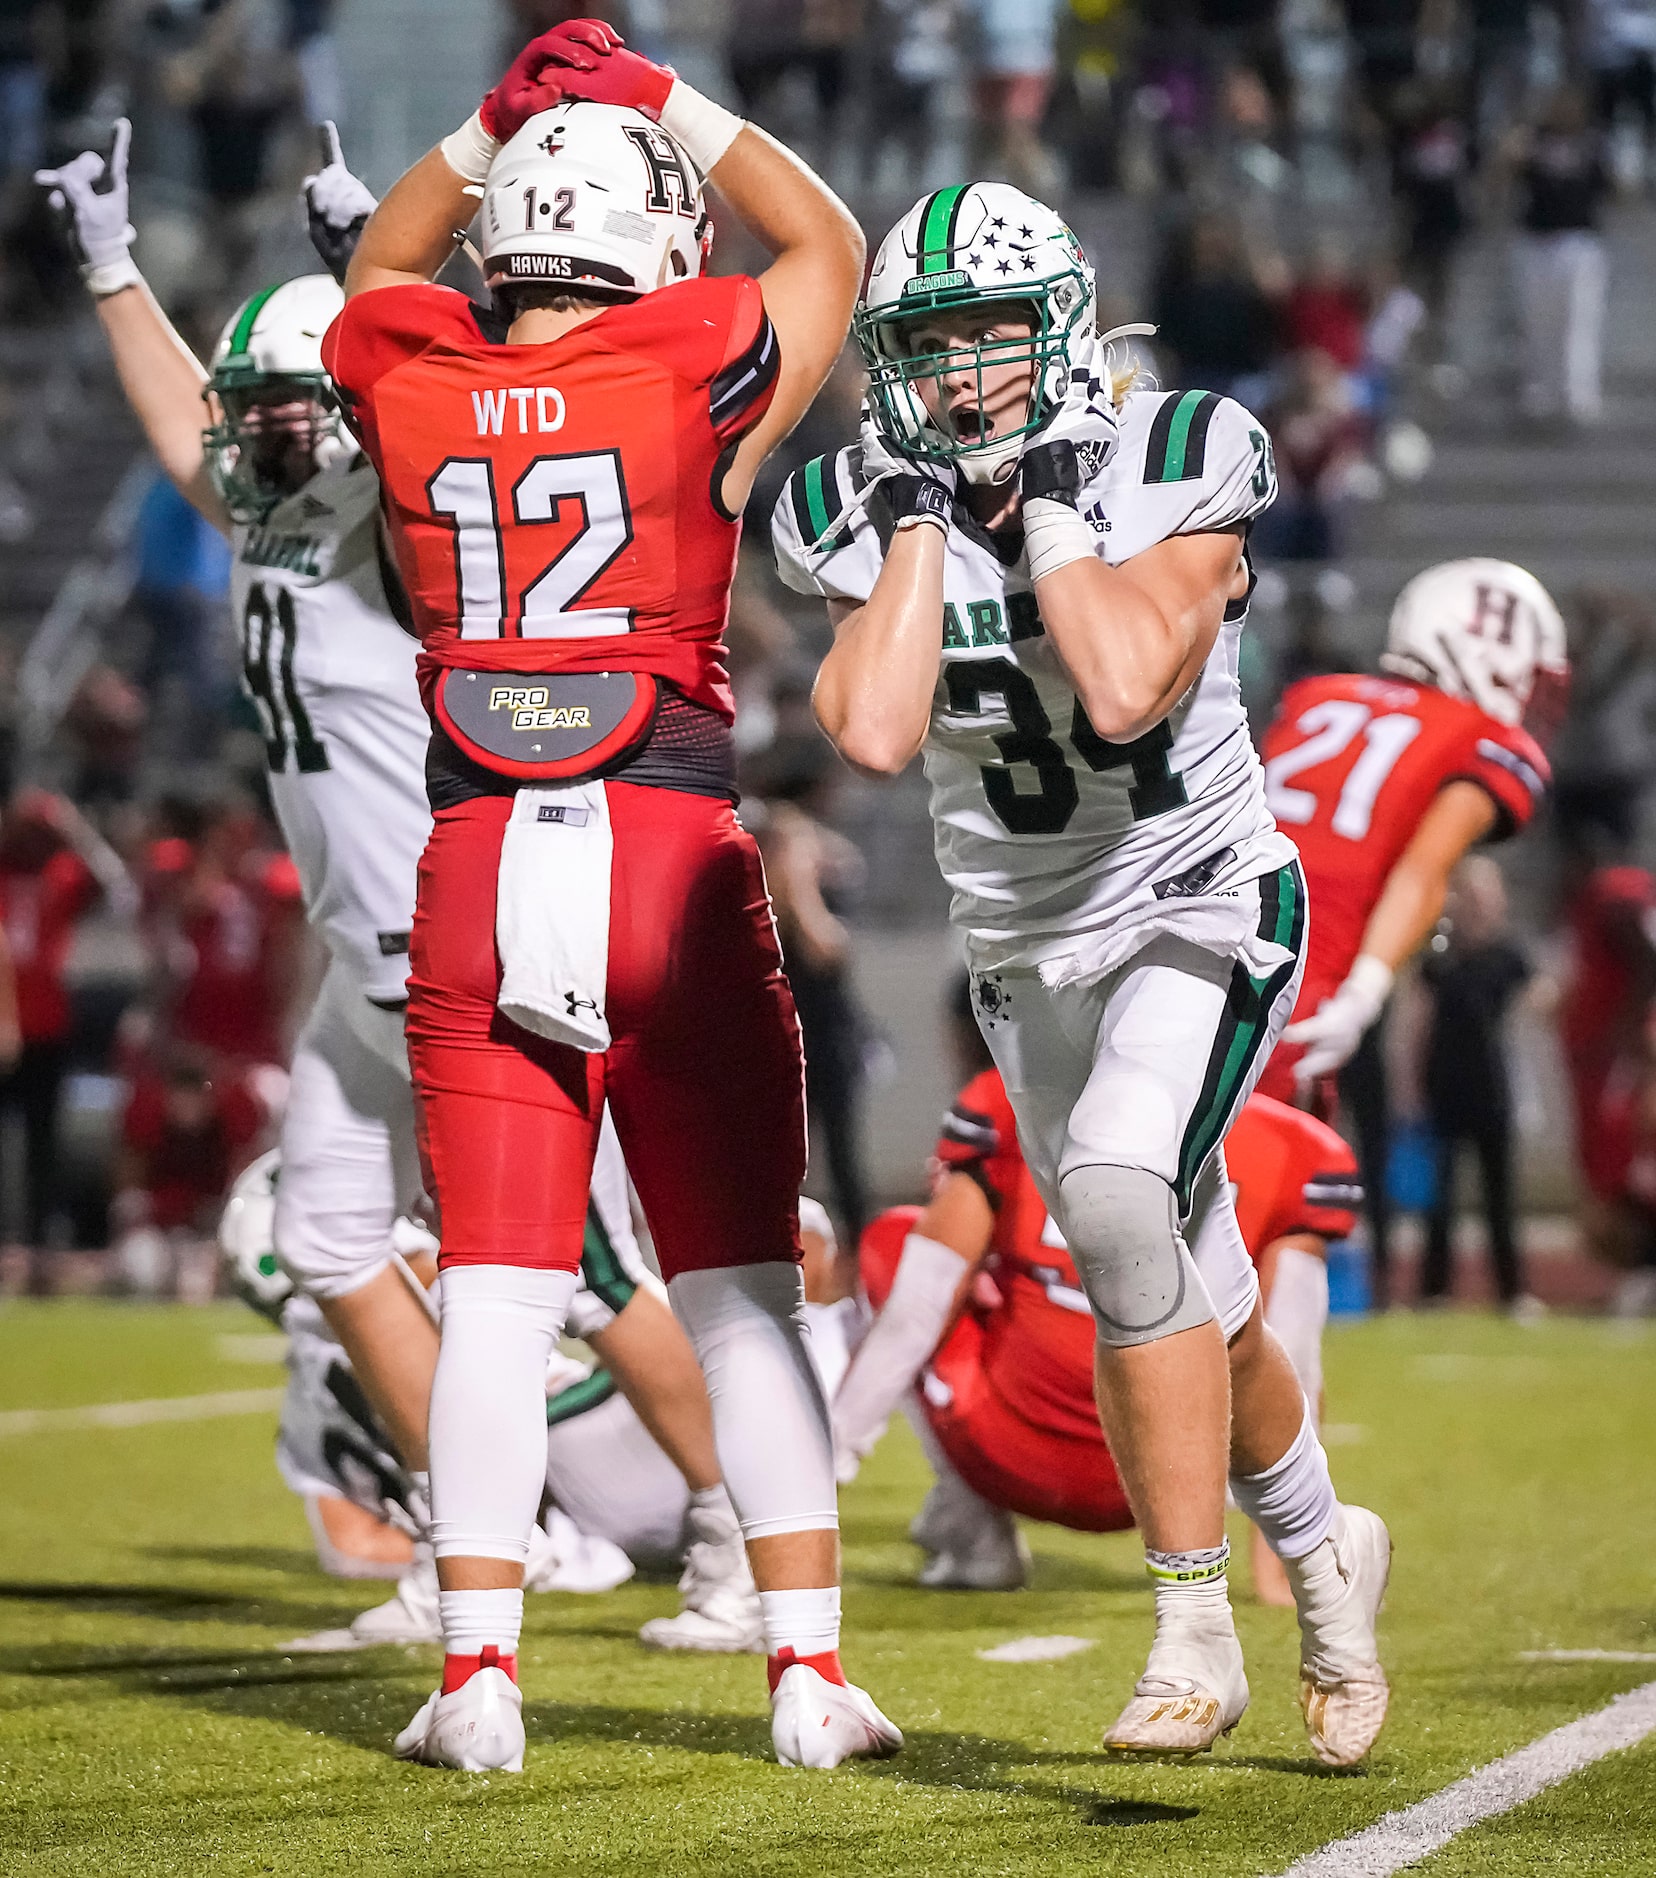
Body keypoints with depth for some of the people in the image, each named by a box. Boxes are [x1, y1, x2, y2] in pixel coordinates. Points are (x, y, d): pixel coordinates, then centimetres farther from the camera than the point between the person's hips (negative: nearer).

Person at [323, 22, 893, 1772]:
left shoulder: (411, 387, 4)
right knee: (743, 1297, 5)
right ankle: (809, 1669, 4)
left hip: (479, 875, 2)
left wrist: (495, 122, 27)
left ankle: (478, 1672, 1)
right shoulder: (697, 372, -3)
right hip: (673, 857, -2)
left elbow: (378, 274, 30)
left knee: (496, 1295, 5)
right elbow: (830, 247, 19)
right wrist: (668, 107, 23)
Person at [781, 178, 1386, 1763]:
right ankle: (1324, 1545, 38)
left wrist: (1050, 504, -23)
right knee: (1176, 1299, 10)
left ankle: (1195, 1632, -18)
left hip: (1198, 915, -5)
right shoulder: (873, 517, -6)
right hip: (1028, 957, 5)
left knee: (1116, 1204, -27)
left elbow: (1125, 688, -31)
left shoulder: (1169, 472, -15)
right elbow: (873, 735, -23)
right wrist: (924, 517, -19)